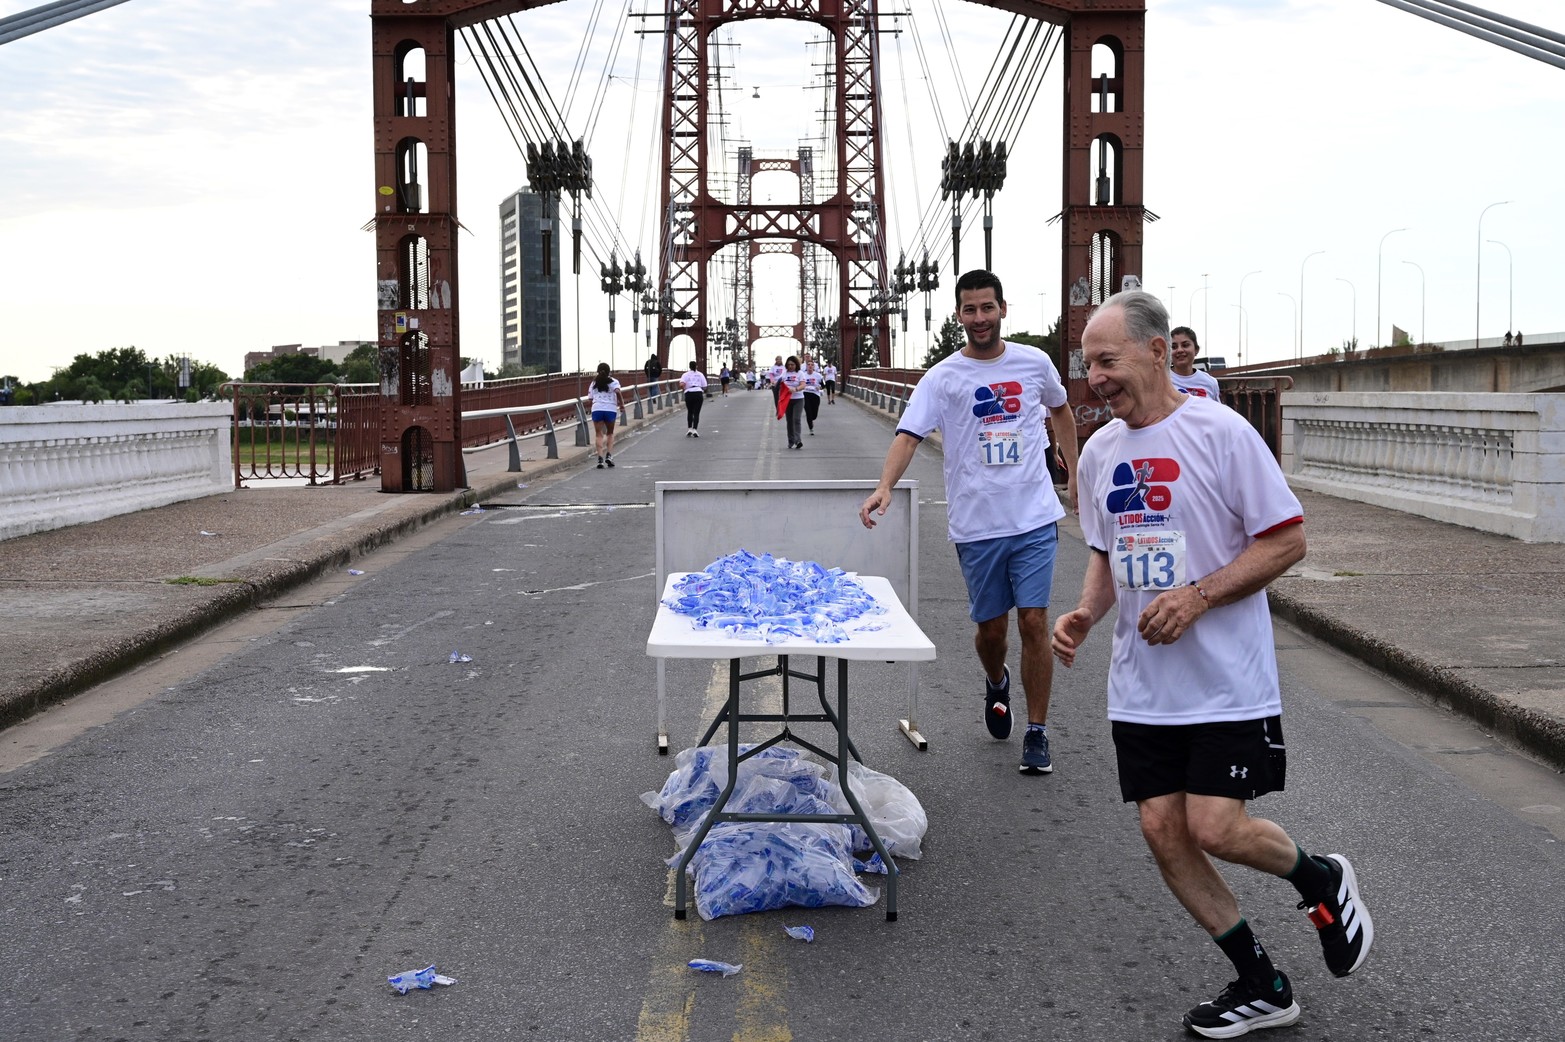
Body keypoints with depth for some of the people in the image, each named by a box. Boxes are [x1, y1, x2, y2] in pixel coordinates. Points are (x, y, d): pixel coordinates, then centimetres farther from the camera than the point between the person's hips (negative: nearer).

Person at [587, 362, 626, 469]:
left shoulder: (594, 383, 16)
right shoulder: (613, 382, 6)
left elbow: (590, 397, 11)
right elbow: (617, 392, -13)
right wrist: (621, 404, -3)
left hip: (596, 409, 1)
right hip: (610, 409, -1)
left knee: (599, 434, 1)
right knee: (610, 433, 16)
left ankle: (600, 457, -14)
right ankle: (609, 455, 0)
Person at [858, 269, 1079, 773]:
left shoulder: (1035, 363, 4)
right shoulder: (943, 376, -4)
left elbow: (1060, 411, 23)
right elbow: (909, 434, -15)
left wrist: (1074, 472, 20)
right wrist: (885, 486, -31)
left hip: (1034, 518, 0)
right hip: (976, 523, 0)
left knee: (1033, 622, -5)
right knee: (990, 627, 9)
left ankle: (1037, 733, 7)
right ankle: (996, 683, 45)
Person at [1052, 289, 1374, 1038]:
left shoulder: (1221, 432, -13)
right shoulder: (1099, 451, 7)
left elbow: (1287, 541, -12)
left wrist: (1197, 597, -21)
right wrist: (1084, 614, -1)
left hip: (1226, 680, -6)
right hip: (1141, 686, 6)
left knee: (1215, 828, -12)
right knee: (1162, 830, 4)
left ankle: (1322, 882, 23)